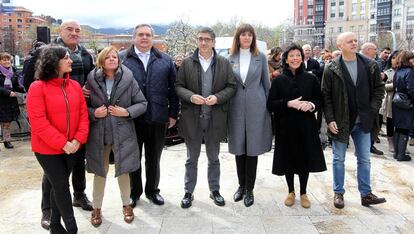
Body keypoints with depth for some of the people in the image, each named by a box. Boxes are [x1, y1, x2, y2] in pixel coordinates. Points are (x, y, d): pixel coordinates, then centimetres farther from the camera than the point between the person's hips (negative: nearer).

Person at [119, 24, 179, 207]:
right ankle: (134, 192, 28)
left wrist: (173, 113, 4)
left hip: (158, 118, 2)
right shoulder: (121, 58, 3)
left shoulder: (165, 60, 9)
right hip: (131, 118, -1)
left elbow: (173, 88, 8)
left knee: (154, 158, 13)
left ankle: (152, 190, 31)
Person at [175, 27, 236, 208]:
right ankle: (188, 192, 26)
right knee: (192, 158, 12)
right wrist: (191, 97, -17)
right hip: (192, 117, 0)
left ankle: (214, 190, 32)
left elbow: (231, 86, 1)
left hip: (215, 117, 1)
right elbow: (178, 86, 1)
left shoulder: (224, 63, 2)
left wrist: (217, 97, -16)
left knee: (213, 158, 15)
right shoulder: (187, 63, 1)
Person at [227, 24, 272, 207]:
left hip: (256, 107, -1)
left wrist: (268, 106, 4)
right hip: (236, 107, 2)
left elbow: (266, 83, 6)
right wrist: (226, 106, 5)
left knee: (252, 148, 3)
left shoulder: (260, 57, 3)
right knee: (239, 148, 8)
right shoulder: (231, 58, 6)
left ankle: (249, 189, 15)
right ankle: (241, 185, 25)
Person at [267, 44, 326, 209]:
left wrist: (311, 105, -15)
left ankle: (303, 193, 24)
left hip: (306, 126, 1)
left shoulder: (311, 79, 3)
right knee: (288, 158, 6)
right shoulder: (279, 80, 1)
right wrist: (288, 103, -18)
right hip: (286, 127, 0)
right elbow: (270, 104, -3)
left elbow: (320, 101, 6)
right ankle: (291, 191, 27)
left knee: (305, 158, 5)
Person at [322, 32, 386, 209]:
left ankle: (366, 194, 23)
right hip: (340, 122, -2)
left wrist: (373, 110, -3)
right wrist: (330, 119, -12)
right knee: (339, 159, 9)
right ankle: (338, 193, 23)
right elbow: (326, 96, -7)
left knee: (364, 159, 10)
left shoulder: (370, 66, 1)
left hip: (363, 121, 3)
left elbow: (379, 88, 8)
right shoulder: (331, 69, -7)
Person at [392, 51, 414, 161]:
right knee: (404, 130, 0)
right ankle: (401, 154, 5)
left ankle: (397, 152, 20)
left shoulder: (397, 72, 7)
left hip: (397, 105, 7)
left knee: (398, 129, 14)